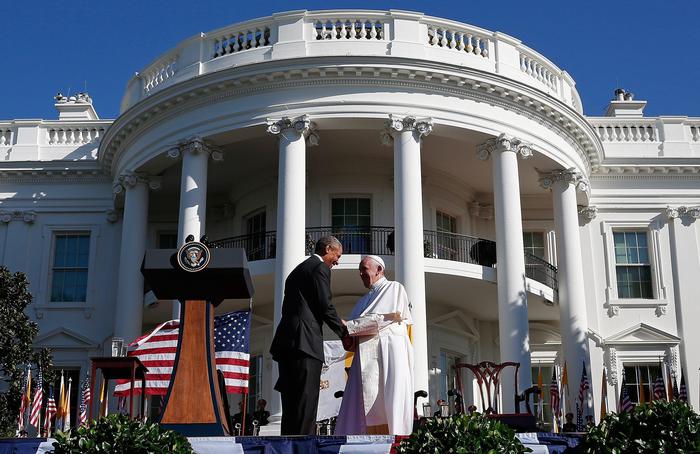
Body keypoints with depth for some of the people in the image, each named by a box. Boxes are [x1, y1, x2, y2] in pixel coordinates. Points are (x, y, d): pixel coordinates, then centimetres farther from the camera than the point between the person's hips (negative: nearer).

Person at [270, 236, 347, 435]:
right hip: (305, 341, -9)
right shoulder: (320, 268, 0)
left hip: (285, 340, 9)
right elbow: (325, 306, -7)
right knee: (306, 401, -12)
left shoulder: (298, 269, 27)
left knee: (291, 402, 7)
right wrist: (345, 333, 4)